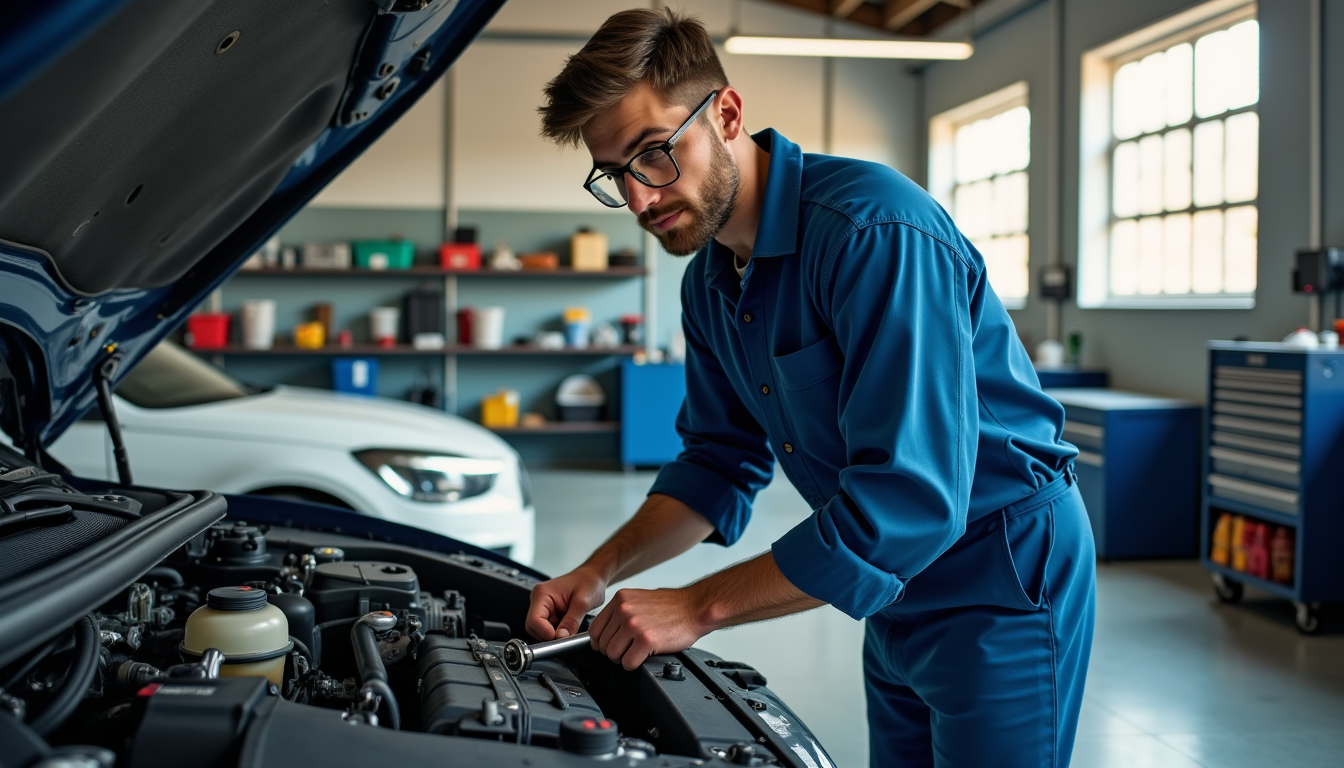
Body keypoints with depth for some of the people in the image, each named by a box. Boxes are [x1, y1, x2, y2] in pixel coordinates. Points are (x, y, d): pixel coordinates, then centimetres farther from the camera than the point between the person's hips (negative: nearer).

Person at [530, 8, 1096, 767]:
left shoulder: (876, 228, -28)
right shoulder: (709, 281, 3)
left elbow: (909, 499, -32)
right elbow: (721, 463, 13)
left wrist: (698, 607, -27)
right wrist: (600, 573, -2)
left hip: (1003, 572, -8)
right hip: (897, 592, 8)